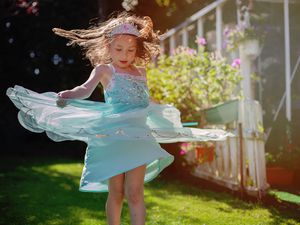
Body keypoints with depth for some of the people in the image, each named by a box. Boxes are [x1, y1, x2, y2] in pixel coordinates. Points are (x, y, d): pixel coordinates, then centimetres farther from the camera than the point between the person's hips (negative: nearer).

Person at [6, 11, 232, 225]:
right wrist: (68, 96, -38)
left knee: (134, 193, -5)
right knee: (116, 193, 3)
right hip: (112, 136, -3)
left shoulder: (141, 72, 15)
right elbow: (86, 89, -17)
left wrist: (166, 110, 49)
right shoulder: (104, 70, 1)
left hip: (137, 136, 3)